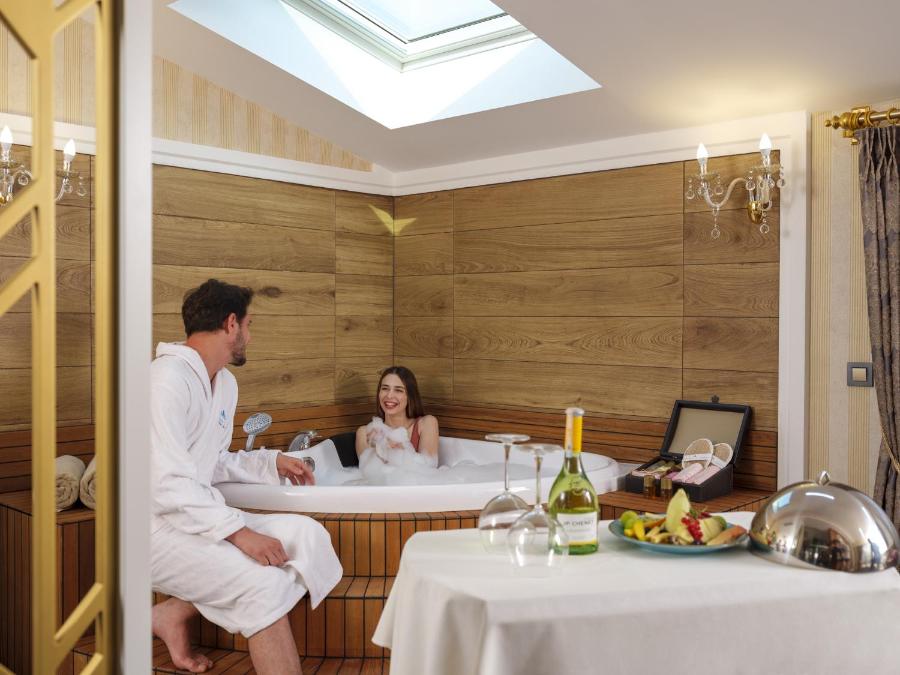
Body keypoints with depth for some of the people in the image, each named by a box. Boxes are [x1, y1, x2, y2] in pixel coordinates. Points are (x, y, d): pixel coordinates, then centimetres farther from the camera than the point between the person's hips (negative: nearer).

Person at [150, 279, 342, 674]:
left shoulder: (225, 383, 11)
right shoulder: (168, 379, -18)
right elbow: (168, 485, -25)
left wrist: (272, 463, 5)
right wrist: (238, 532, -30)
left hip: (197, 517, 9)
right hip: (155, 528, -9)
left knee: (307, 536, -8)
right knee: (265, 583, -27)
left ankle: (175, 613, -4)